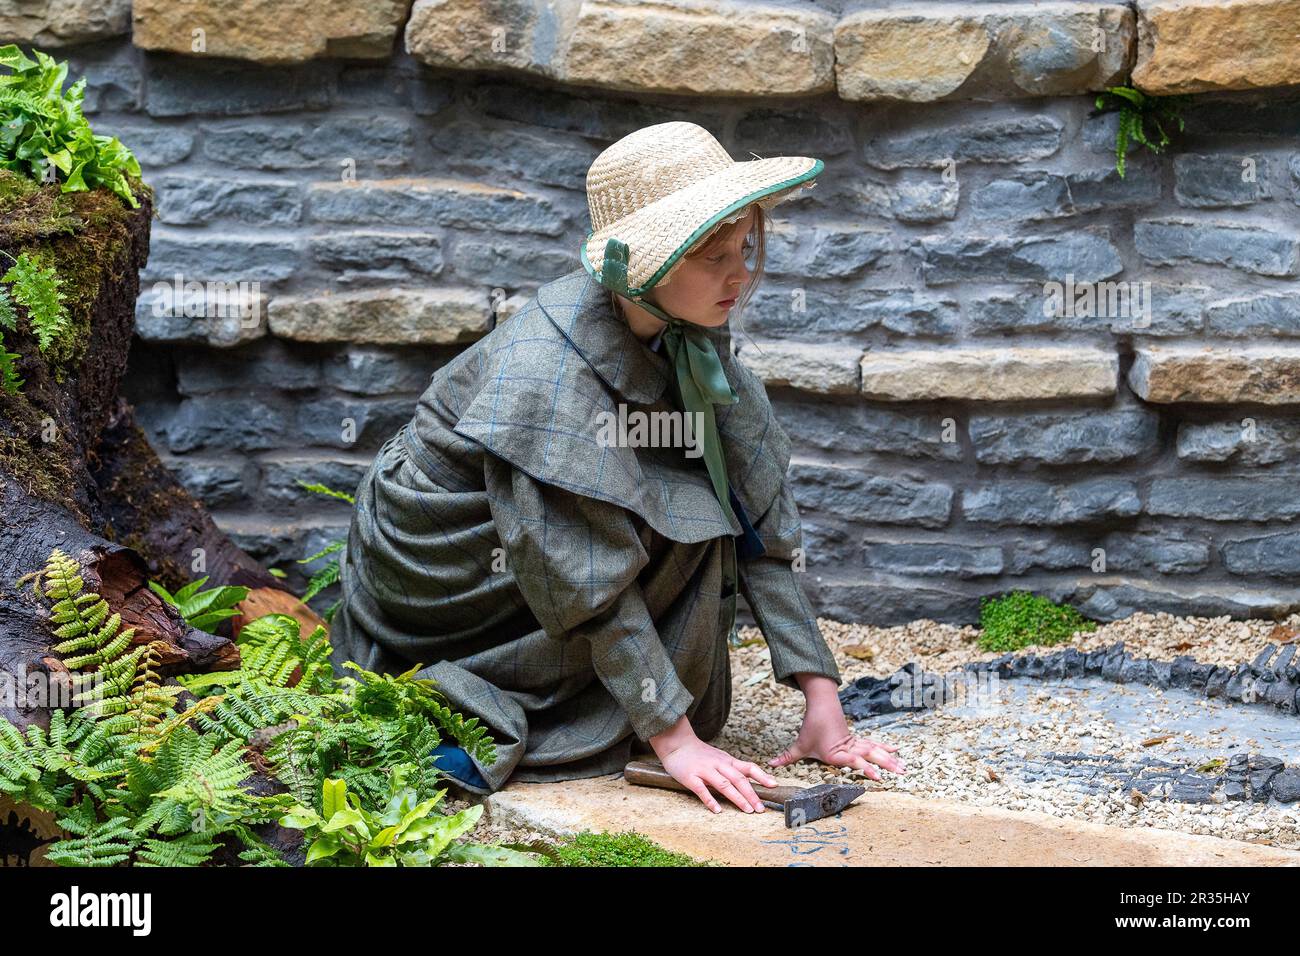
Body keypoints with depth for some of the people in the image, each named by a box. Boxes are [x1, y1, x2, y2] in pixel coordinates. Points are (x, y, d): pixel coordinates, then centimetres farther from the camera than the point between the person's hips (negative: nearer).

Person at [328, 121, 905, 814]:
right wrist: (672, 736, -28)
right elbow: (584, 581, -30)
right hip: (435, 554, -8)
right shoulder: (549, 365, -31)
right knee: (678, 514, -20)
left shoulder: (691, 340, -8)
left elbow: (759, 515, -8)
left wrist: (821, 696, -12)